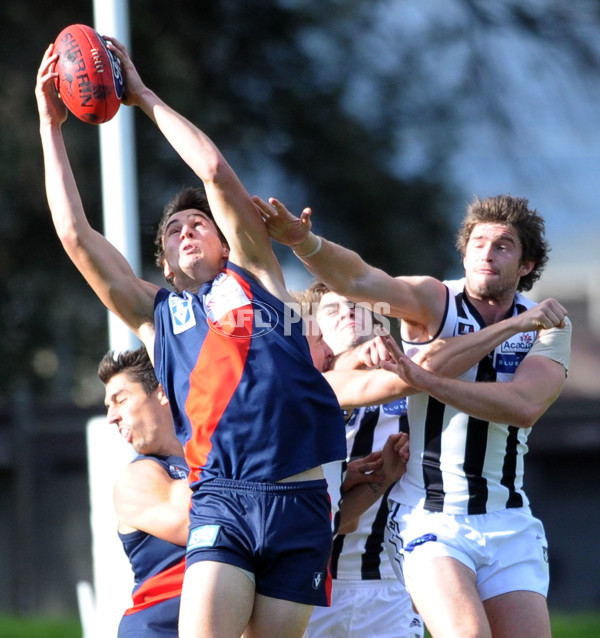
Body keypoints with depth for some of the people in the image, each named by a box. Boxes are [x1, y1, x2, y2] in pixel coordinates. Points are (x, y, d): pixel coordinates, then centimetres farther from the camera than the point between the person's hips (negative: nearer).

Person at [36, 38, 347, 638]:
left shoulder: (252, 275, 17)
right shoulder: (153, 312, 20)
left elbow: (215, 171, 10)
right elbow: (74, 233, 14)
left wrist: (143, 95, 17)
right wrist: (50, 124, 17)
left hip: (300, 503, 0)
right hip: (221, 502, 0)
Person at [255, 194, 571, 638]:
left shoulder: (548, 325, 1)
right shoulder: (435, 301, -3)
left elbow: (525, 406, -19)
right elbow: (359, 279, -23)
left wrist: (423, 378, -27)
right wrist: (303, 241, -43)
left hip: (509, 528, 3)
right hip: (428, 521, -3)